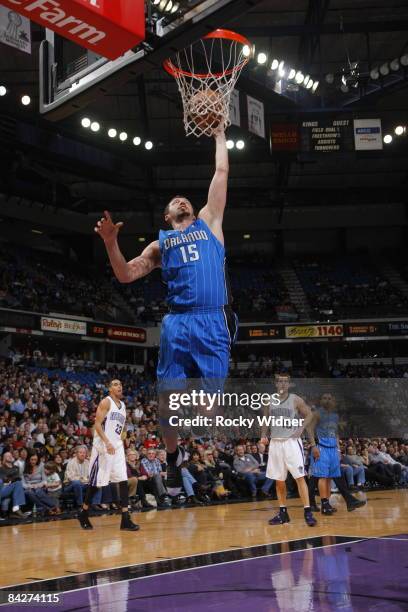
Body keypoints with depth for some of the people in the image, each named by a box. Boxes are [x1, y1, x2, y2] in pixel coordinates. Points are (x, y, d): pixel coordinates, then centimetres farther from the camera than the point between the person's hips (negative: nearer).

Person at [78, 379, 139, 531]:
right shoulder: (106, 402, -7)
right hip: (103, 447, -7)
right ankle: (83, 513, 19)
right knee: (96, 482, 0)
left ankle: (125, 519, -3)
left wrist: (120, 441, 17)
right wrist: (107, 442, -27)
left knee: (123, 481, -2)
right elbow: (97, 424, -16)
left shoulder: (122, 405, 16)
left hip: (117, 447, 7)